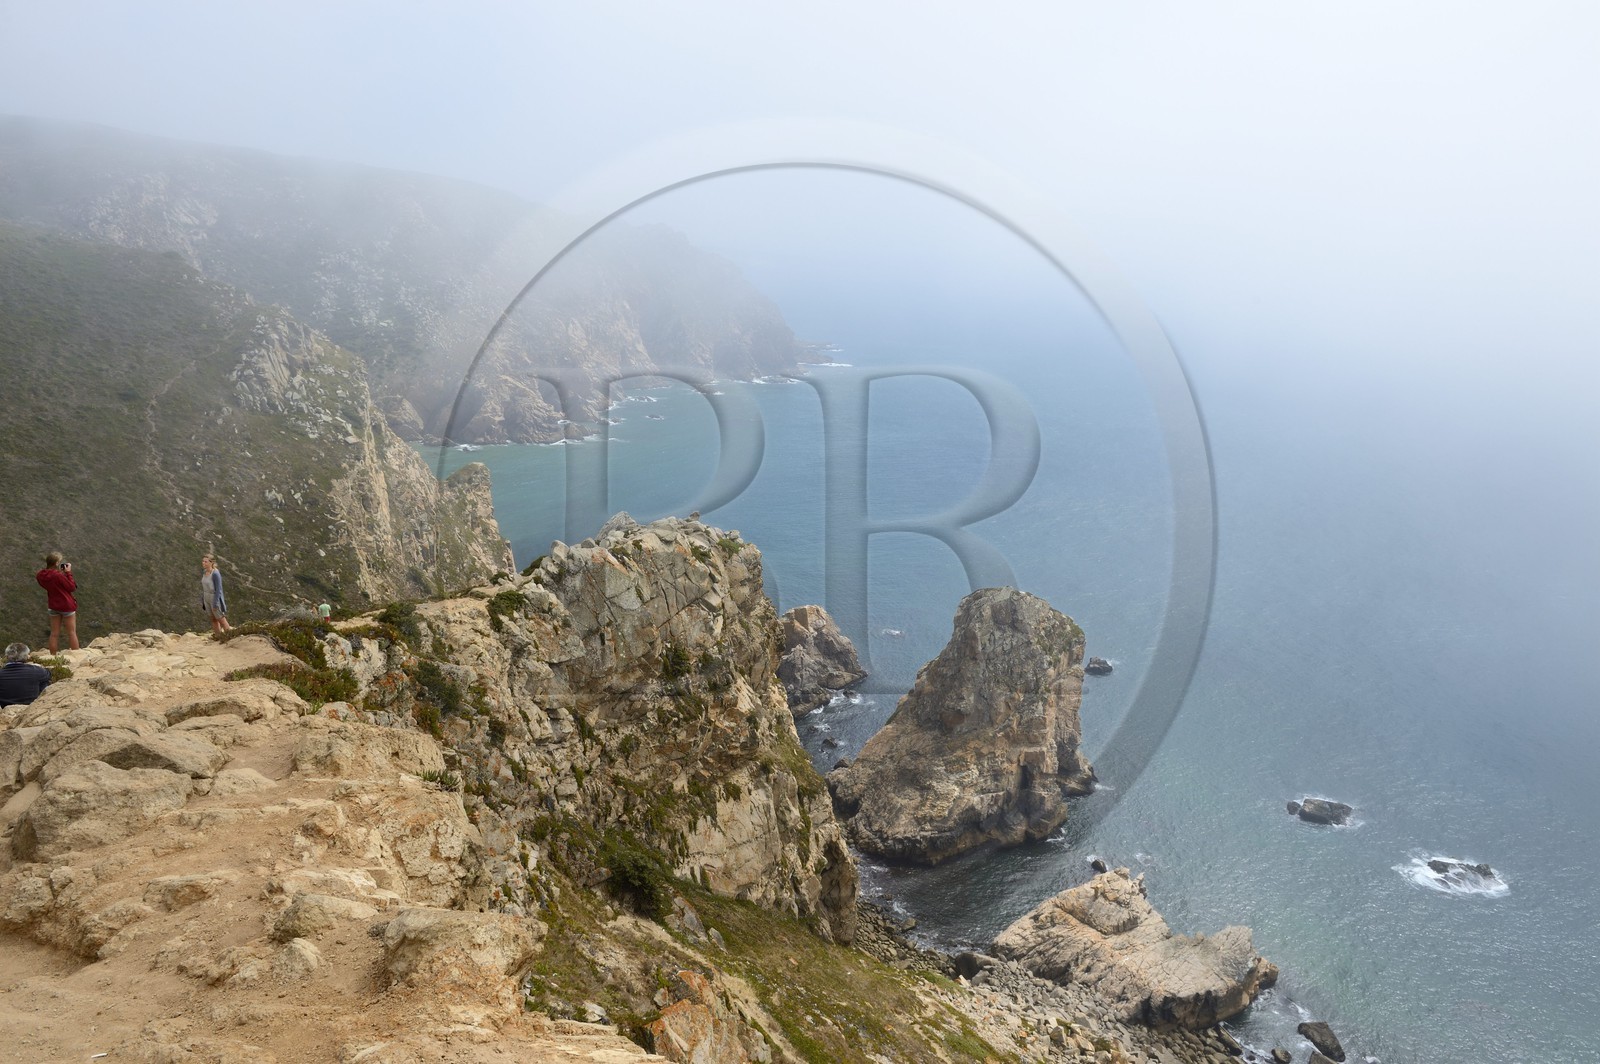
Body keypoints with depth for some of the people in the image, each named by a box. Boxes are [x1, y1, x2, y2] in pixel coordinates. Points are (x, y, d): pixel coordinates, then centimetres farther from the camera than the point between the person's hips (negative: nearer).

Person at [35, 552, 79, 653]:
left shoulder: (40, 576, -5)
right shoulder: (58, 576, -25)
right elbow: (72, 587, -16)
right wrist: (68, 573, -12)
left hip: (53, 606, 6)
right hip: (67, 606, -6)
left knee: (54, 633, 12)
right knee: (72, 632, 4)